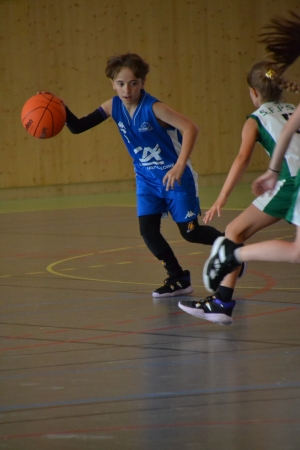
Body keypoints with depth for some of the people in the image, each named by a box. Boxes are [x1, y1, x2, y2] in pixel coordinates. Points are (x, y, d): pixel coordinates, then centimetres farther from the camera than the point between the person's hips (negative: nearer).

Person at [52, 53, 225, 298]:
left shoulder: (153, 108, -26)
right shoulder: (113, 107, -8)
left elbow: (190, 128, -36)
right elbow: (78, 127, -6)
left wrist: (179, 167, -44)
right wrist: (62, 110, -27)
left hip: (176, 177, -5)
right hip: (147, 180, 5)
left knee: (190, 232, 0)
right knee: (148, 231, -6)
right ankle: (179, 279, 11)